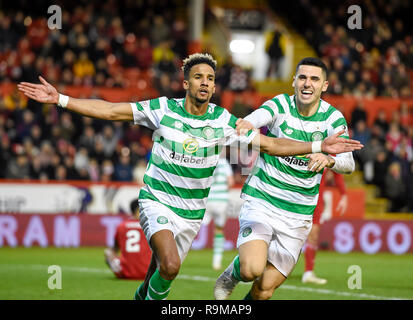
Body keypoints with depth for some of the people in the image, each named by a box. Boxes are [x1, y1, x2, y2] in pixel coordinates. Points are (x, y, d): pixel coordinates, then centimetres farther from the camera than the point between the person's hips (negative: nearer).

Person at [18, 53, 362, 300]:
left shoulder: (223, 120, -4)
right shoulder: (162, 109, -9)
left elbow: (269, 143, -1)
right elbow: (109, 110, -7)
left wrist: (318, 146, -9)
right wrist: (60, 99, -14)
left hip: (191, 211, 3)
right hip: (157, 200, -3)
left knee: (161, 271, 10)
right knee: (170, 265, -27)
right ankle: (153, 301, 0)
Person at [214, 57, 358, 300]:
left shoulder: (333, 118, -3)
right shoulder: (281, 105, -6)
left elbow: (348, 163, -17)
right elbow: (258, 117, -29)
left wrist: (329, 159, -40)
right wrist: (247, 123, -54)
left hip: (298, 216, 2)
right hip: (261, 202, -2)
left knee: (264, 291, -2)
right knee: (252, 269, -24)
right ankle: (231, 275, 11)